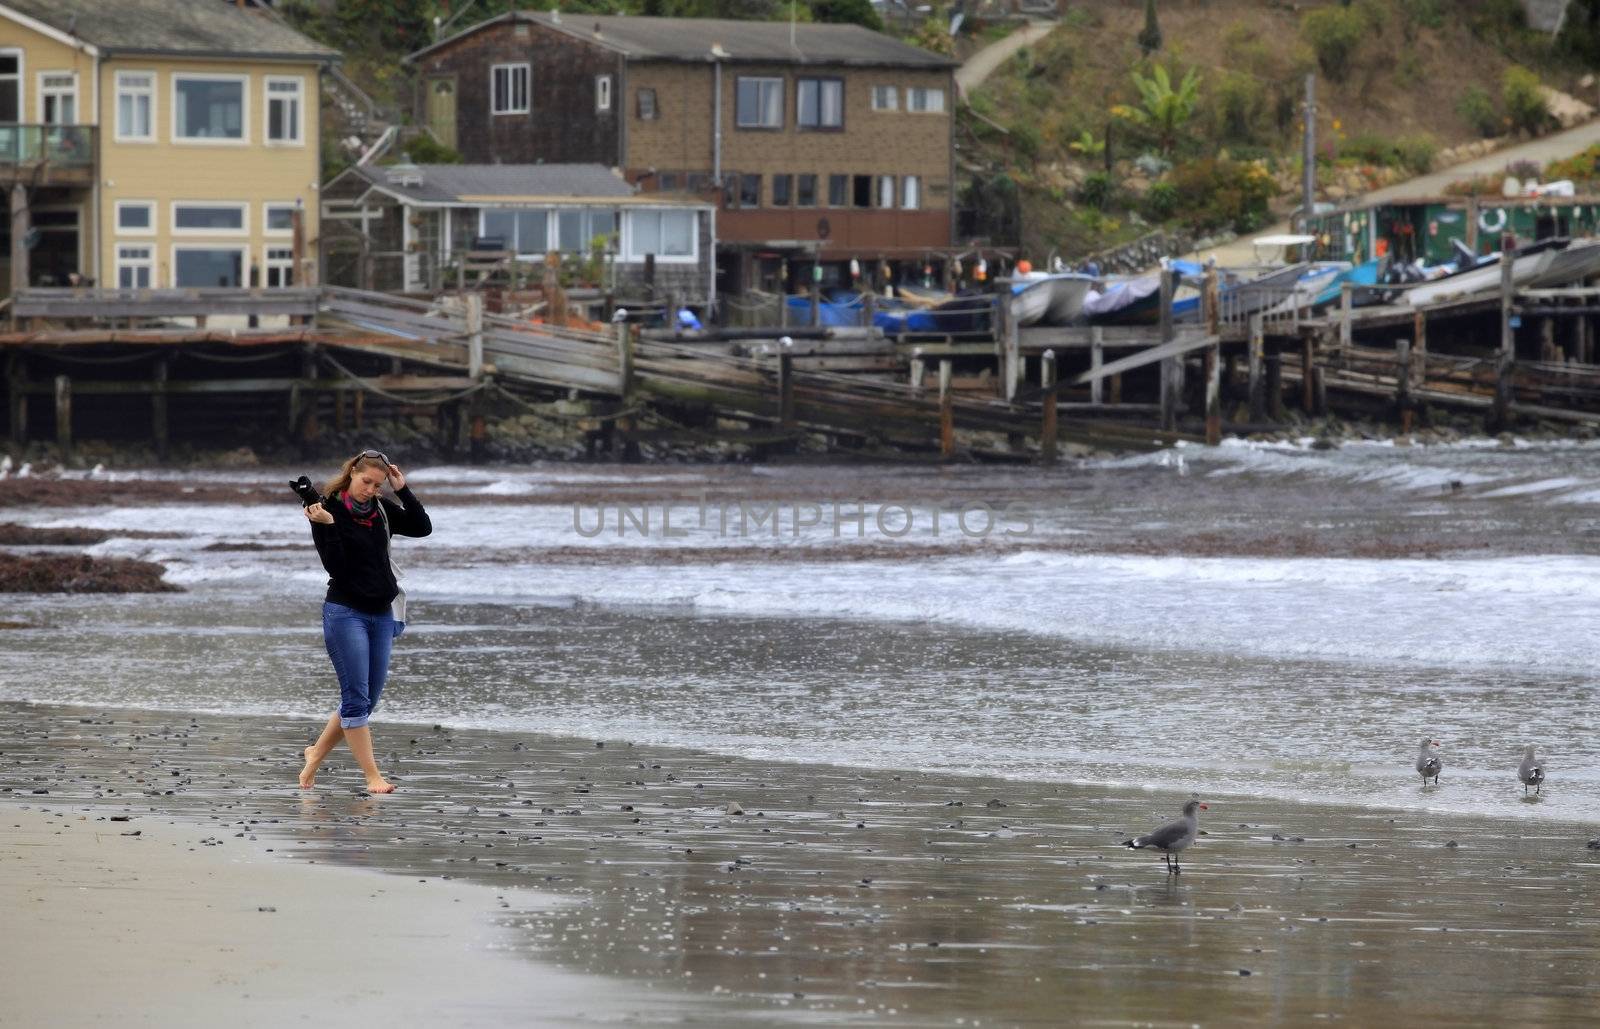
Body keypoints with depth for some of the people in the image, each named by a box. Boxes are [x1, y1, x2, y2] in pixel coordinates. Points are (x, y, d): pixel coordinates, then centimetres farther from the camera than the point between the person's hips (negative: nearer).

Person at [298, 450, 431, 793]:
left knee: (366, 699, 9)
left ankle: (316, 753, 24)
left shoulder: (382, 510, 8)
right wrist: (327, 526, -26)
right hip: (345, 612, -6)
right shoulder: (329, 511, -8)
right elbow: (335, 567, -14)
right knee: (356, 697, -8)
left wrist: (403, 491, -4)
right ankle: (372, 776, -8)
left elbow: (423, 528, 2)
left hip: (381, 614, 6)